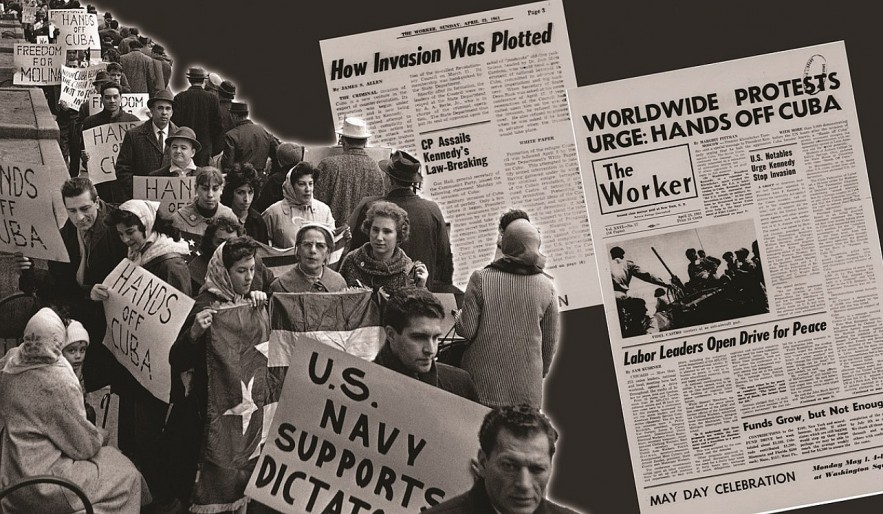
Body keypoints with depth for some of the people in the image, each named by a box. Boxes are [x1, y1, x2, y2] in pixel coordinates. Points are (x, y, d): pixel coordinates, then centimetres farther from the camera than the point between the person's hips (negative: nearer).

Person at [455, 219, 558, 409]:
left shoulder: (480, 279, -8)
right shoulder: (546, 287, -1)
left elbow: (467, 330, -7)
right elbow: (550, 341, 7)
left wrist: (457, 320, 16)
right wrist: (542, 373, 23)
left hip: (484, 384, -1)